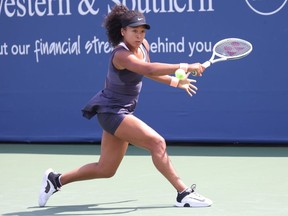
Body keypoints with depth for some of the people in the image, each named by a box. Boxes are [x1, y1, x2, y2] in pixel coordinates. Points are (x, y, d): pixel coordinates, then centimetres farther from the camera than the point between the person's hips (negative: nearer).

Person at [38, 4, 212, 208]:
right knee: (157, 142, -22)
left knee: (105, 170, 16)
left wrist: (176, 82, 18)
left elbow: (147, 71, 23)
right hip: (111, 112, -10)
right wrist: (184, 67, -47)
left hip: (122, 112, 10)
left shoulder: (143, 45, 2)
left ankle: (56, 179, 30)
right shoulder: (121, 55, -25)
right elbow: (149, 69, -43)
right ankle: (184, 194, -17)